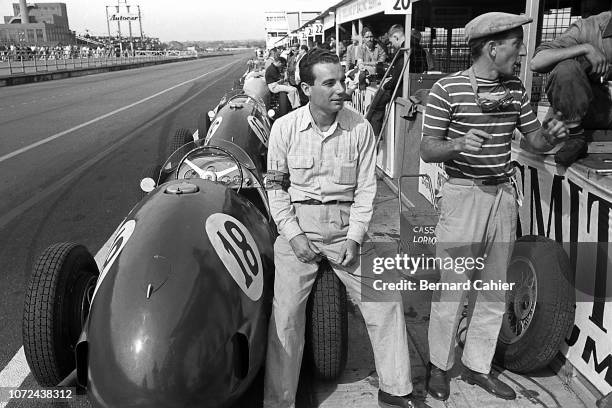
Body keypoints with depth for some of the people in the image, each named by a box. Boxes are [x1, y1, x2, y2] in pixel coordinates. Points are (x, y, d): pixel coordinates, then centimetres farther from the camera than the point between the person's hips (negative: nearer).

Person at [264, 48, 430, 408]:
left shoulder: (360, 127, -3)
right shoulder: (285, 127, -4)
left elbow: (366, 187, 0)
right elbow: (276, 186, 2)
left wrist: (354, 238, -8)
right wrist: (294, 235, -8)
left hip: (347, 224, 2)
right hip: (298, 224, -1)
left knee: (386, 299, 0)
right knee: (285, 312, -6)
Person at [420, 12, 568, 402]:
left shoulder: (515, 89, 8)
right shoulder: (447, 89, -9)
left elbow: (535, 139, 13)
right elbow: (427, 150, -9)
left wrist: (552, 135, -10)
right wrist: (458, 144, -29)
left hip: (504, 195, 6)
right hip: (463, 195, -6)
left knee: (494, 290, 13)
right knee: (452, 287, 2)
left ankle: (478, 366, 29)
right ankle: (440, 365, 23)